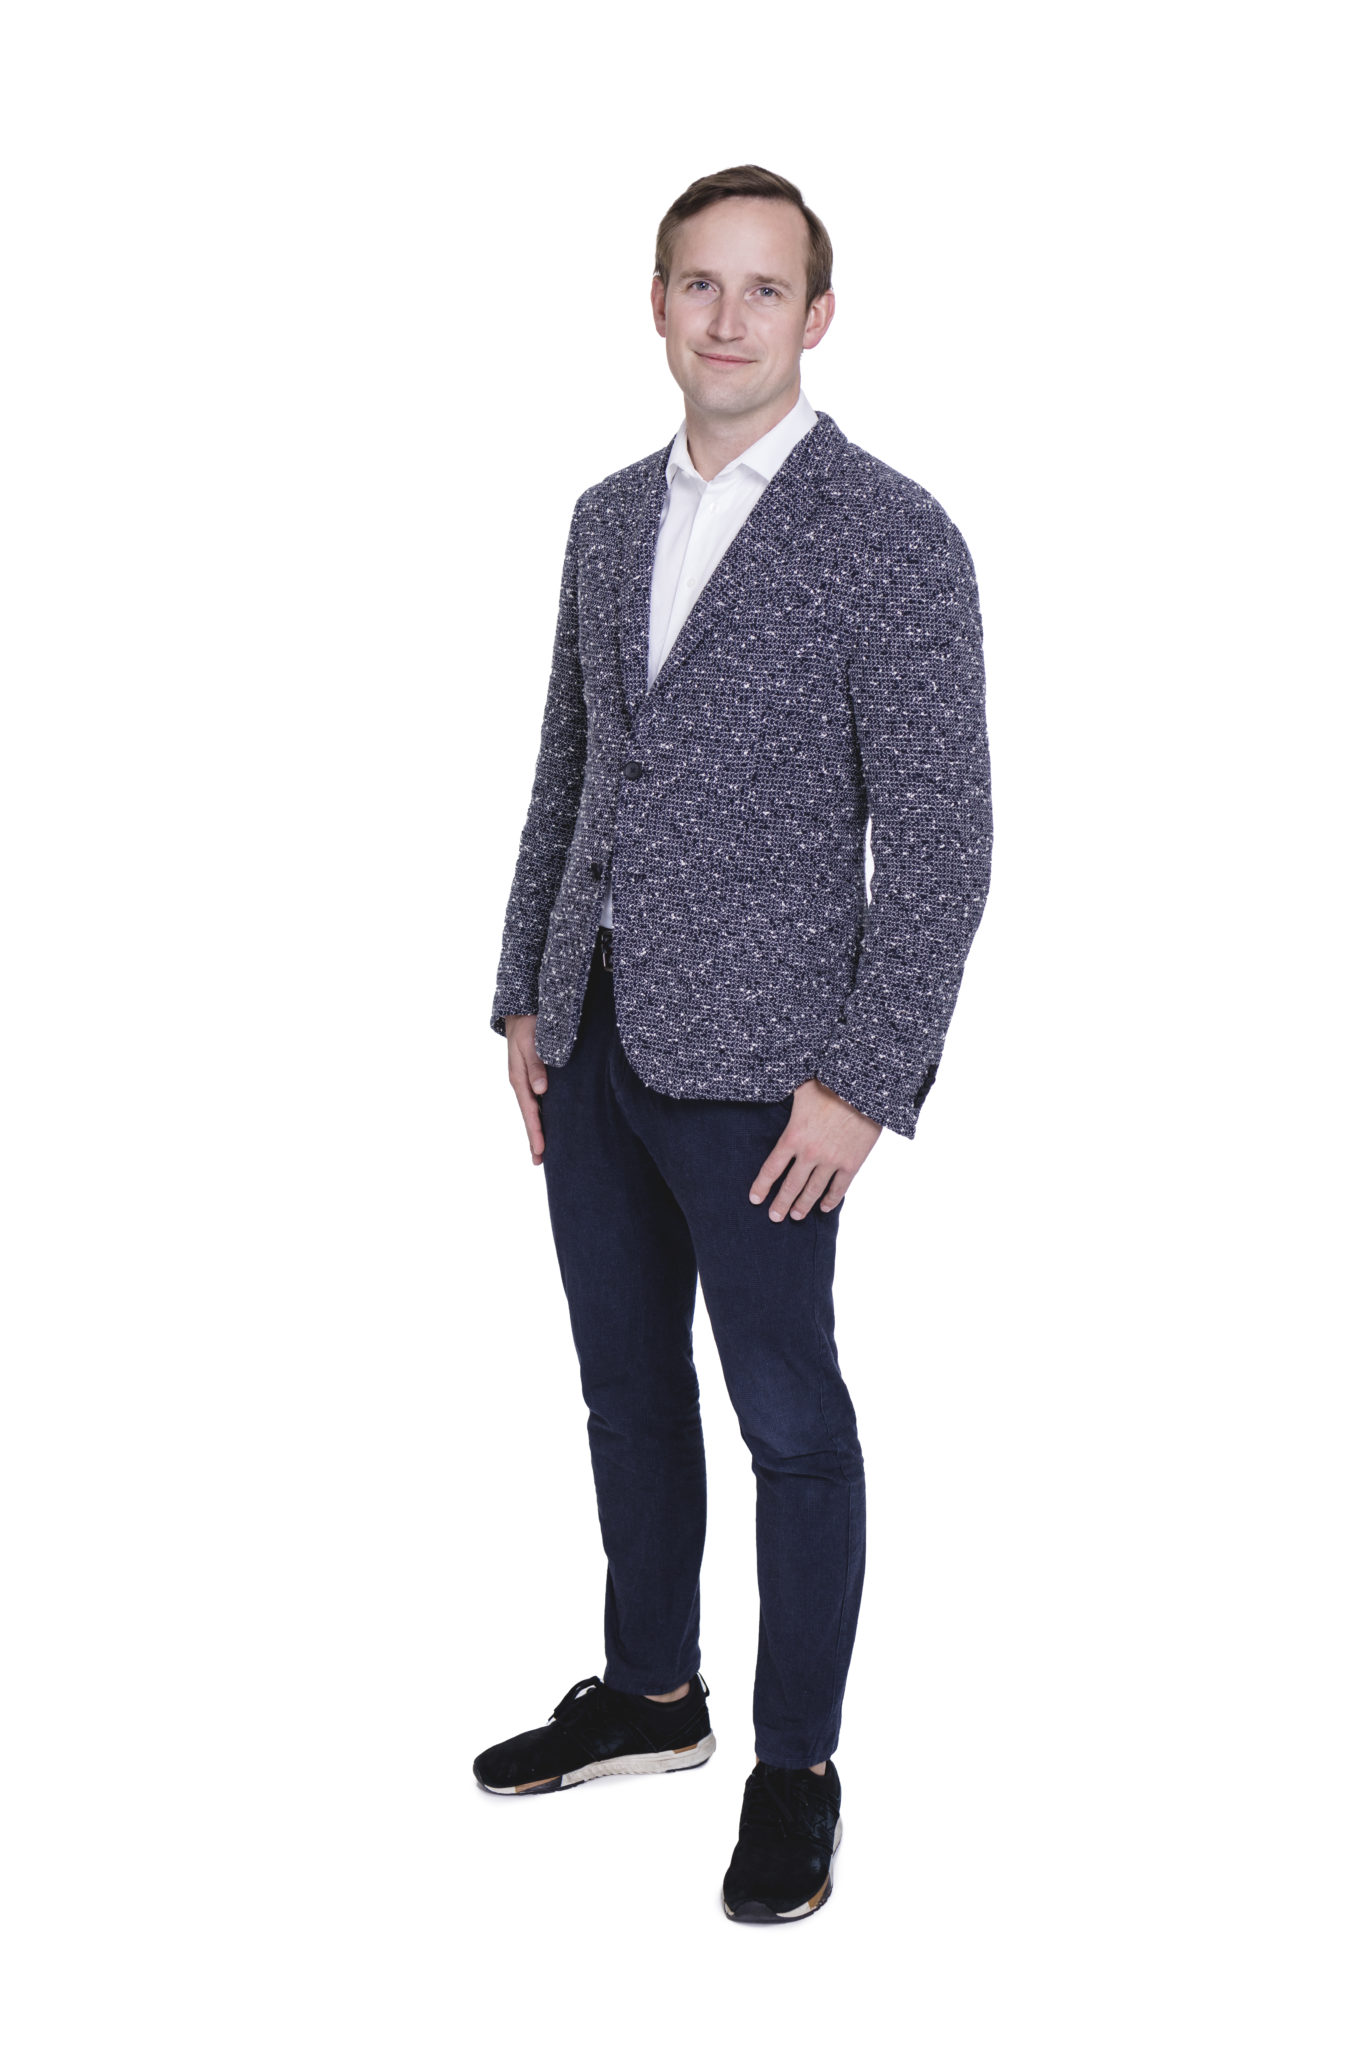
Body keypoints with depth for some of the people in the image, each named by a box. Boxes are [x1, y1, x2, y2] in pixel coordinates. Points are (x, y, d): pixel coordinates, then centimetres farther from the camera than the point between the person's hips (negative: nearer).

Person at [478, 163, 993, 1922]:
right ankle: (649, 1697, 36)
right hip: (593, 1041, 7)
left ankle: (796, 1767, 21)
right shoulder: (608, 519, 10)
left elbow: (940, 839, -13)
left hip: (752, 1065, -6)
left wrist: (862, 1084, -16)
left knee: (790, 1420, 5)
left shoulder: (892, 536, -11)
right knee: (628, 1390, 18)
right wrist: (524, 998, 11)